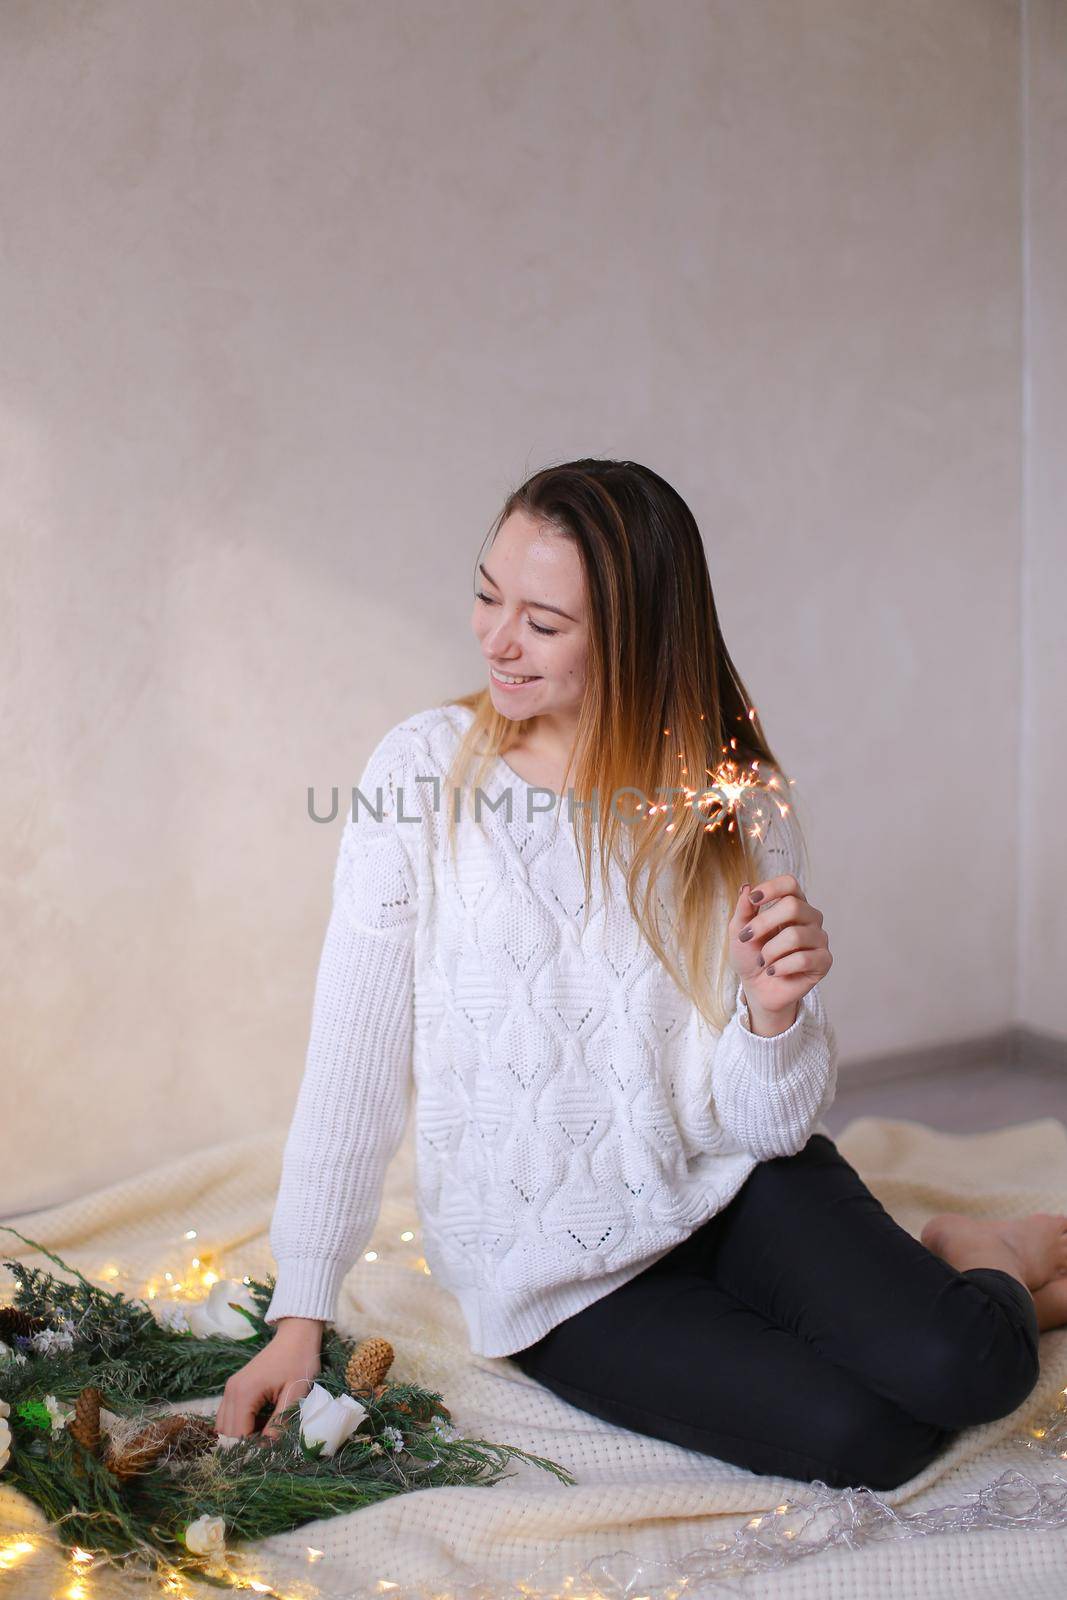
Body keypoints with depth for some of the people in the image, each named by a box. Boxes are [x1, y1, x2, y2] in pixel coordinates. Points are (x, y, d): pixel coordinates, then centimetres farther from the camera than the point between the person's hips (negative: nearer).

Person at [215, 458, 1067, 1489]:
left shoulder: (741, 805, -6)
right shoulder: (422, 771, -10)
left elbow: (764, 1123, -6)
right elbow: (354, 1064, -9)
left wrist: (773, 1013, -27)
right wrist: (300, 1315, -10)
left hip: (727, 1186, 1)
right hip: (554, 1274, -1)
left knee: (953, 1371, -24)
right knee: (853, 1435, -21)